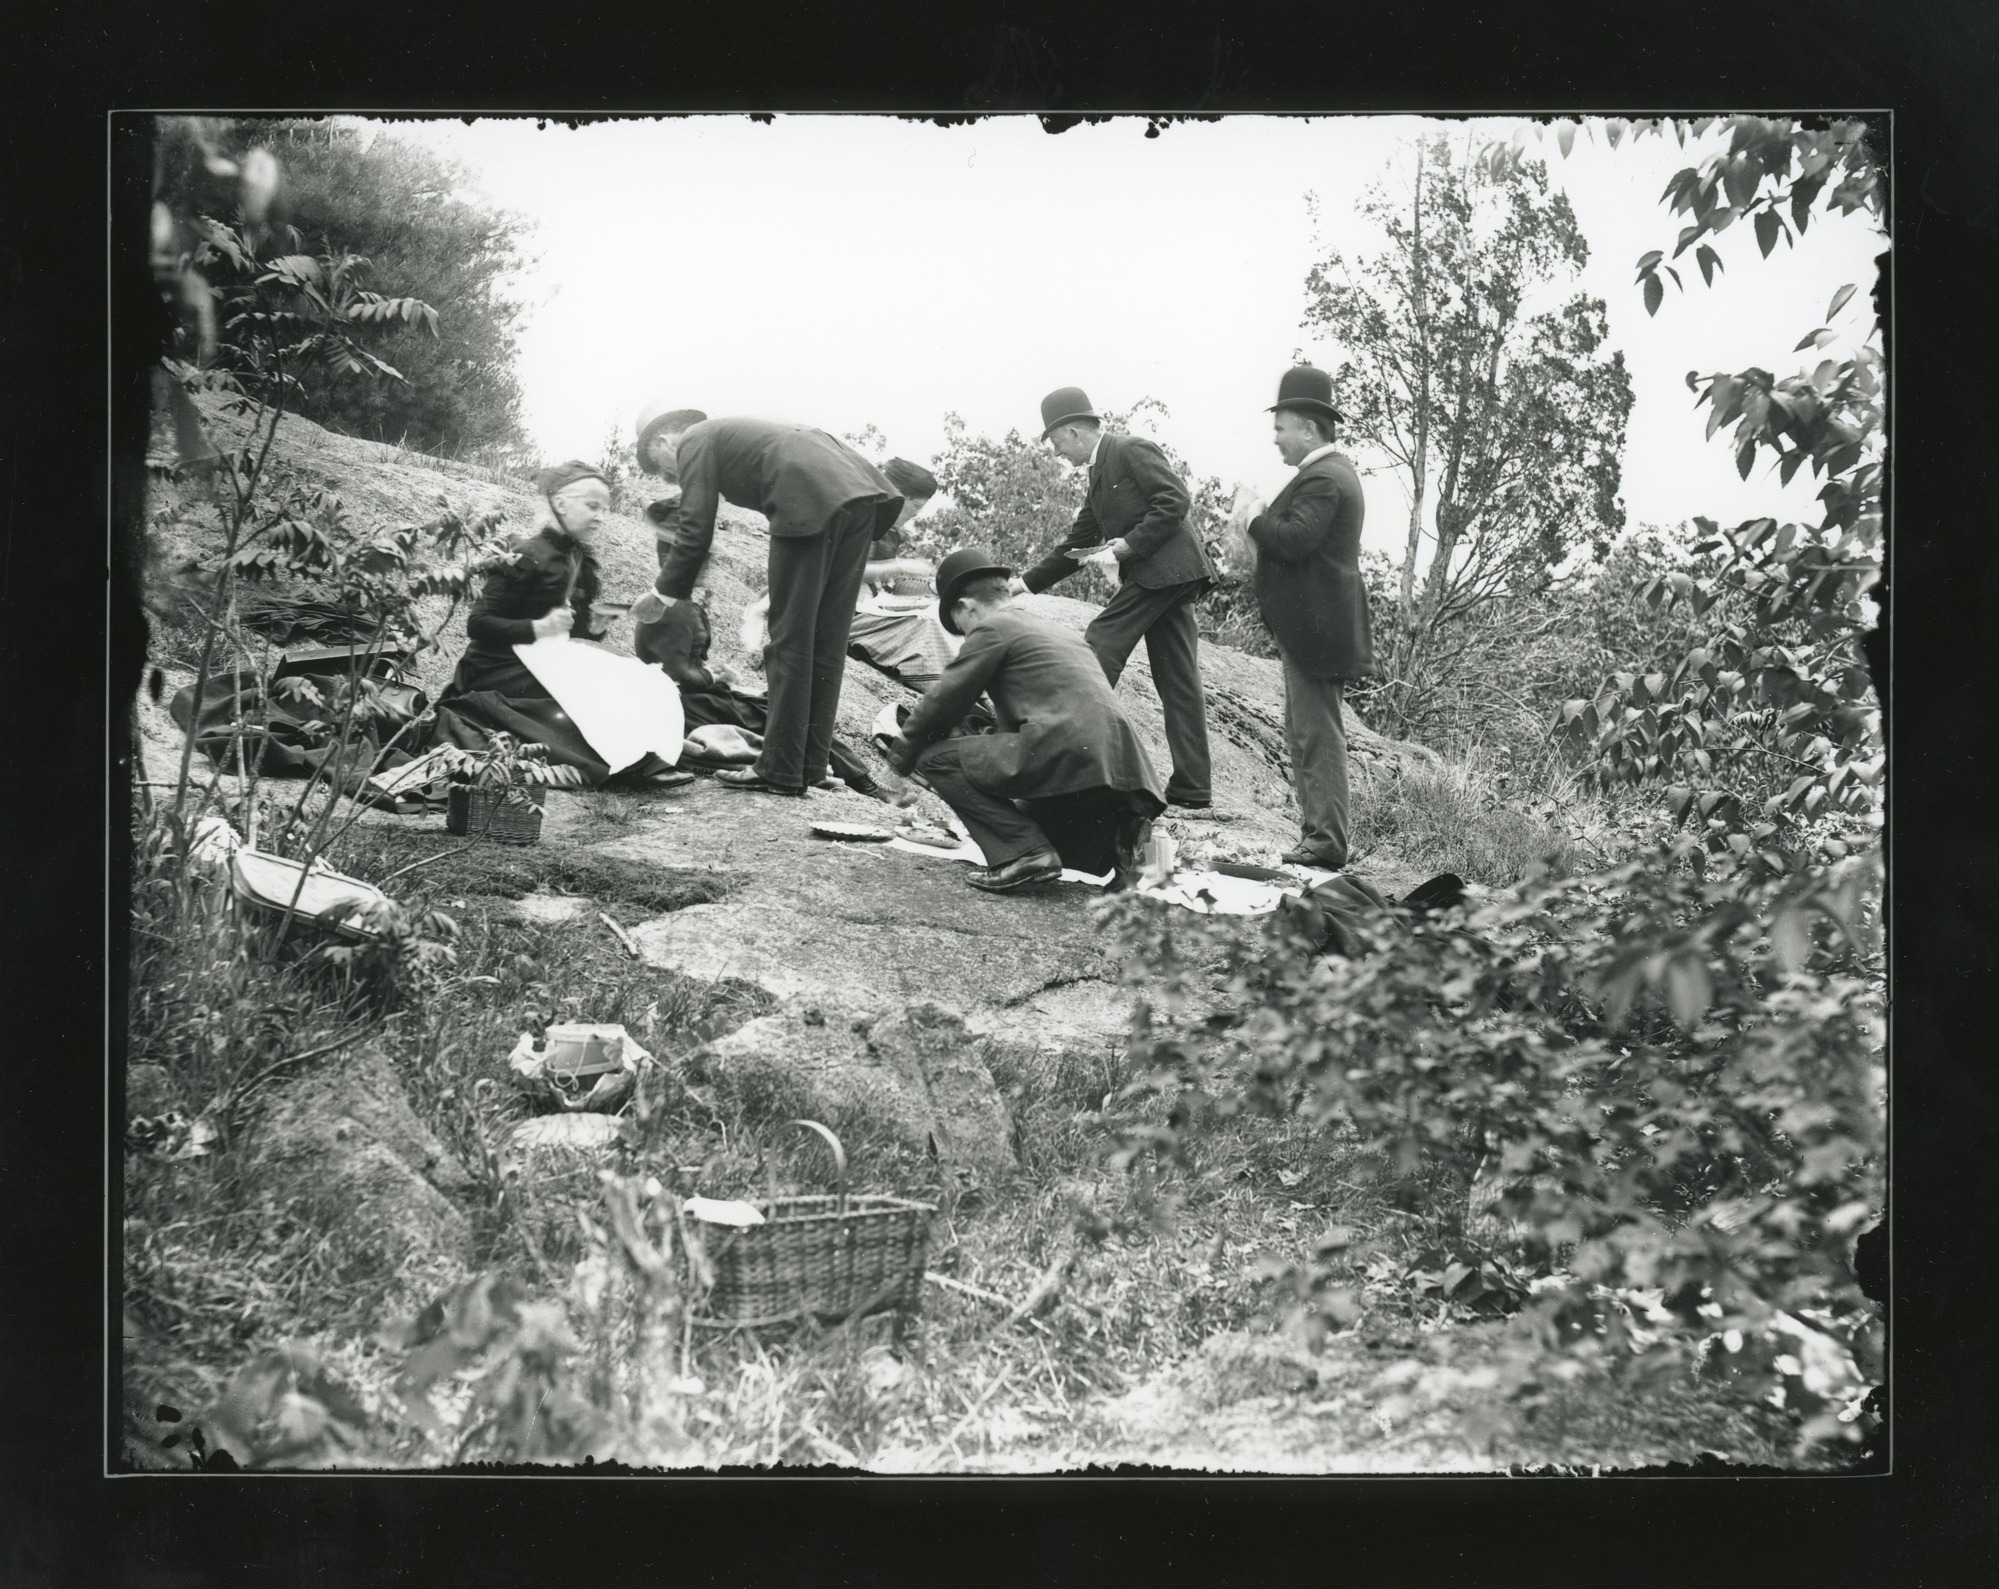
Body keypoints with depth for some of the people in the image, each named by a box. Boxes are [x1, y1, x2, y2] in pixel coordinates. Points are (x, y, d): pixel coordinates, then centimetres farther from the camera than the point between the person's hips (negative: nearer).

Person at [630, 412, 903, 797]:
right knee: (826, 640, 11)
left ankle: (780, 771, 1)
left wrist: (662, 594, 13)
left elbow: (695, 531, 4)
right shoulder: (732, 435, 35)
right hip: (860, 494, 8)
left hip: (811, 502, -8)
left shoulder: (694, 442, 11)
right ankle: (811, 765, 15)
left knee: (790, 639, -2)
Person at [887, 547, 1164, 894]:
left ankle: (1023, 853, -11)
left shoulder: (992, 629, 4)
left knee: (936, 757, 0)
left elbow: (943, 702, 5)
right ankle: (1116, 844, 6)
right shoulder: (1058, 631, 30)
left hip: (1066, 754, -9)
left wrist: (901, 756, 19)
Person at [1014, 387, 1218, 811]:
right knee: (1178, 680, 6)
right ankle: (1191, 786, 6)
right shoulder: (1099, 473, 23)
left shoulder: (1132, 450, -5)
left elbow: (1175, 501, -16)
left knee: (1101, 647, -8)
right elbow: (1077, 544, 25)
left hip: (1163, 567, -10)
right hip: (1168, 575, 10)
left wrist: (1128, 544, -17)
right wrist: (1026, 583, 20)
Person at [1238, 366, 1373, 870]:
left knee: (1317, 733, -9)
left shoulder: (1322, 479, -16)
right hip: (1317, 624, 11)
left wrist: (1256, 520, -12)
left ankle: (1326, 842, -7)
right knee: (1305, 732, 14)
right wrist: (1264, 520, 11)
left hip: (1313, 628, -11)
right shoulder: (1335, 470, 18)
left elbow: (1296, 539, -27)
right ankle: (1318, 831, 19)